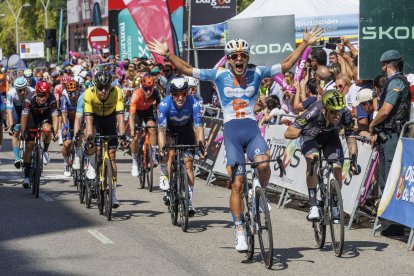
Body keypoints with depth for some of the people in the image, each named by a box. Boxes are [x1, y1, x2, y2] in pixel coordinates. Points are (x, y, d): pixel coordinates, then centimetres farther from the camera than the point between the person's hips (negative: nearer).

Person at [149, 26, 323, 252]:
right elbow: (187, 70, 7)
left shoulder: (256, 73, 7)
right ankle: (240, 232, 3)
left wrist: (305, 44, 4)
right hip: (232, 131, -1)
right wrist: (167, 54, 1)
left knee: (263, 164, -30)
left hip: (252, 129, 1)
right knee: (237, 184, -6)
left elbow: (285, 65, 9)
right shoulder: (219, 75, 4)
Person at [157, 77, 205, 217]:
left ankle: (189, 201, -1)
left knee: (188, 163, -6)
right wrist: (162, 148, -47)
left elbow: (198, 127, -33)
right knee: (171, 153, -29)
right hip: (170, 129, 0)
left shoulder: (194, 103, -32)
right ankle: (164, 176, -3)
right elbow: (161, 129, -34)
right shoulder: (165, 104, -32)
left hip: (186, 130, 0)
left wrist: (201, 144, -49)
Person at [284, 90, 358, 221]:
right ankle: (313, 206, -25)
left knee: (337, 168, -16)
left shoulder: (345, 114, -35)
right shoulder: (315, 111, -40)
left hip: (330, 136, 2)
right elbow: (288, 133, -39)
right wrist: (303, 131, -58)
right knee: (312, 159, -30)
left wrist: (353, 158, -46)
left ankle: (334, 206, 7)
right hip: (310, 136, -2)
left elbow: (351, 138, -29)